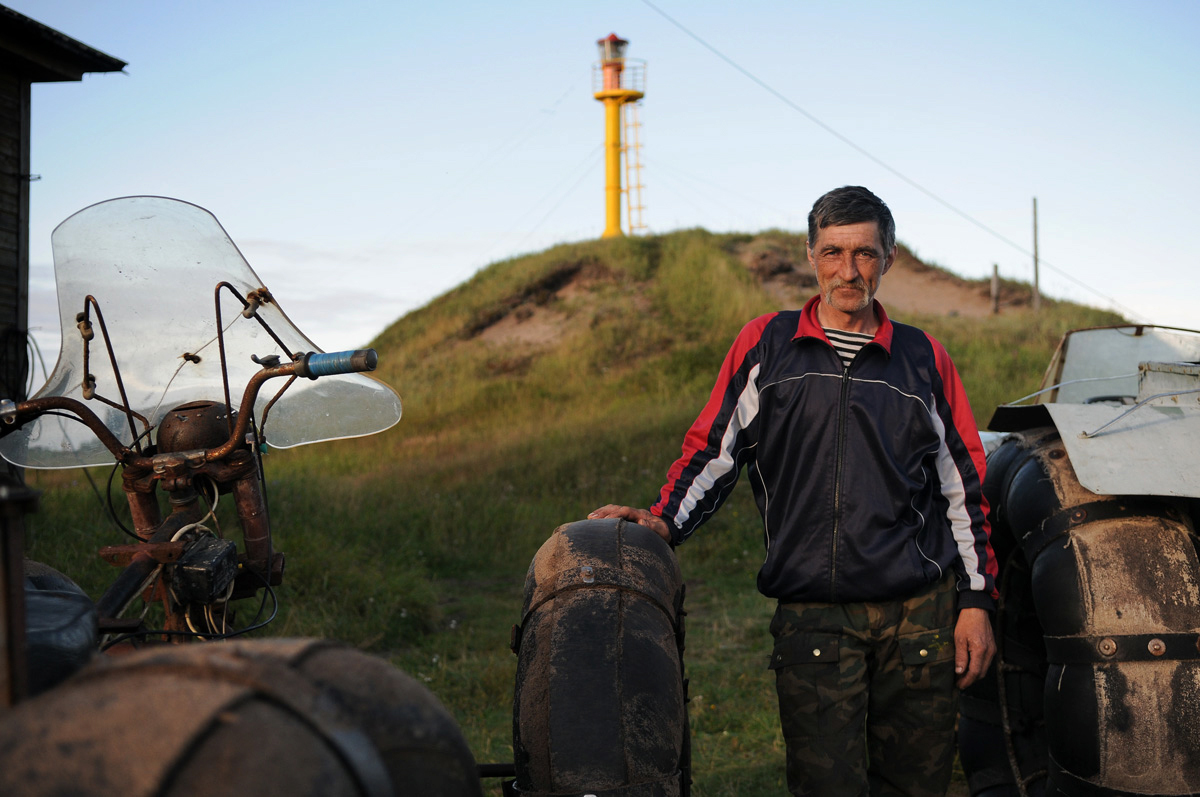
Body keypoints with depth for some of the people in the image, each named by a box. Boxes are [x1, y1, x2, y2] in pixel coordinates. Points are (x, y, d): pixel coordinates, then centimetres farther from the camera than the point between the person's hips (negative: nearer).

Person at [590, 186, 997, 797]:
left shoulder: (924, 359, 10)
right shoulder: (766, 345, 7)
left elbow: (963, 488, 12)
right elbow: (712, 449, 8)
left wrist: (975, 603, 7)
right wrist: (664, 522, -9)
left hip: (921, 613, 2)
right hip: (813, 619, -1)